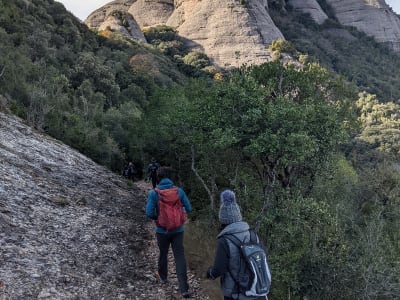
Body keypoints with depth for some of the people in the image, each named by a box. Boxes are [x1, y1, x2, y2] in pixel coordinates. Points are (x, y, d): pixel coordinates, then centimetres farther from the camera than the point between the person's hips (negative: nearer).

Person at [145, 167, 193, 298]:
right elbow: (188, 208, -4)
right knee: (180, 257, 4)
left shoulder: (153, 193, -12)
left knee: (163, 254, 22)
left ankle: (163, 277, 44)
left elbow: (149, 213, -16)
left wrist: (158, 217, 4)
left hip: (162, 230, 0)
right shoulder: (179, 191, -8)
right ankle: (184, 288, -3)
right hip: (178, 230, 0)